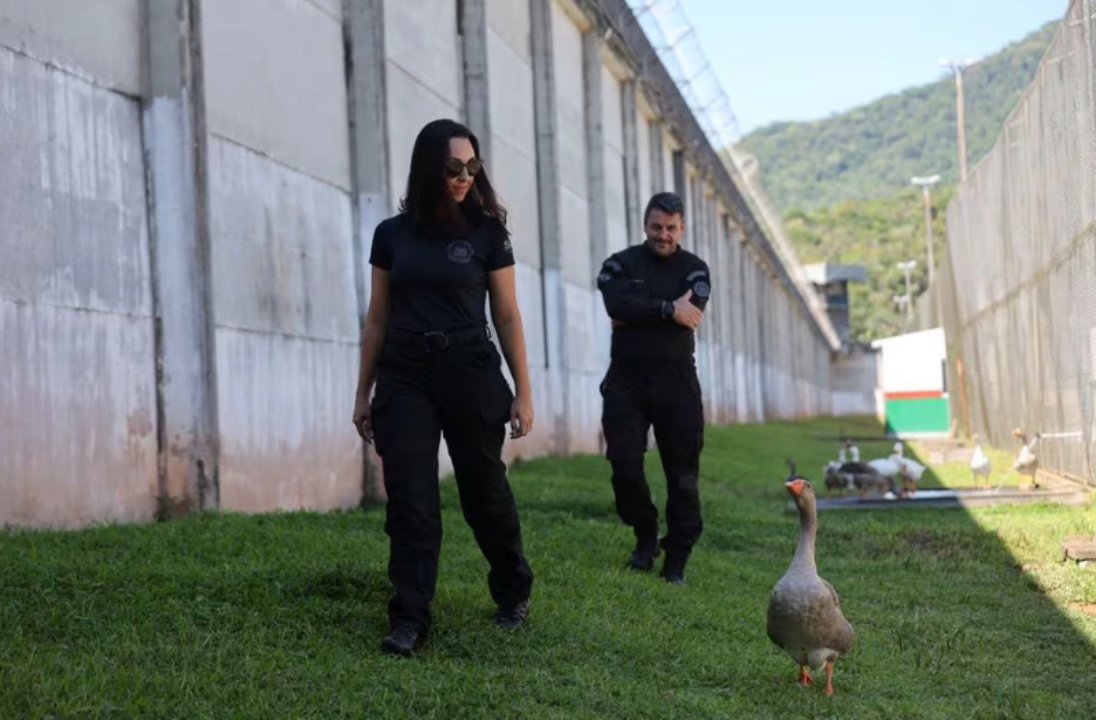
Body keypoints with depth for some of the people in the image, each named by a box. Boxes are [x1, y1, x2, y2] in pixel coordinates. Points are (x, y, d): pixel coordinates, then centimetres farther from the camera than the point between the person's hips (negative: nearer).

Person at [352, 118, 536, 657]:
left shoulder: (487, 232, 0)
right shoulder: (392, 234, 5)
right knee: (410, 498, -6)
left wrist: (524, 392, -2)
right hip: (405, 375, 1)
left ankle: (513, 593, 31)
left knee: (484, 490, 8)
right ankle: (409, 619, -5)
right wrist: (363, 393, 9)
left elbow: (507, 316, 1)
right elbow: (377, 319, 9)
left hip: (470, 371, -1)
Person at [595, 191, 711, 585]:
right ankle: (646, 537, 18)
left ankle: (676, 561, 9)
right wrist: (667, 309, -20)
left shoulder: (694, 268, 7)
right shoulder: (621, 264, 5)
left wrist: (638, 315, -13)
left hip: (676, 380, 0)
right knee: (624, 464, -7)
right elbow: (617, 306, -17)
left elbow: (690, 313, -14)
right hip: (626, 380, 0)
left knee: (682, 474, 0)